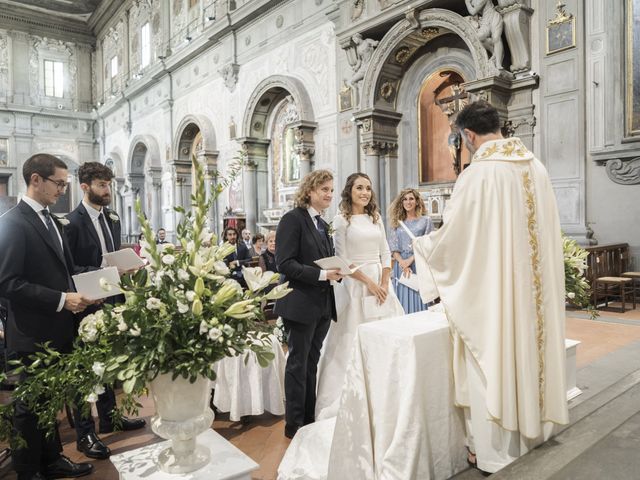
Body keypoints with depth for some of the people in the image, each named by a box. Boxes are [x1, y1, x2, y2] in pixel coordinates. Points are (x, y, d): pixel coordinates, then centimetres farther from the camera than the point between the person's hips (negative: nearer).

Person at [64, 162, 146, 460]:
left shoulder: (112, 219, 9)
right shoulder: (72, 222, -14)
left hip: (111, 302, 7)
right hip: (86, 305, -7)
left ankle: (109, 417, 35)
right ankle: (85, 434, 20)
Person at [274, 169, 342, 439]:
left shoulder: (322, 224, 14)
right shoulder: (293, 219, -11)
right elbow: (284, 263, -19)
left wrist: (337, 270, -3)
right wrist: (322, 274, -24)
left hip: (322, 305, 8)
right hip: (300, 304, -8)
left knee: (311, 364, 16)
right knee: (298, 363, 4)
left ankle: (309, 420, 28)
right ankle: (294, 425, 18)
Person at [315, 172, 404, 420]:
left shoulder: (376, 217, 11)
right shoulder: (341, 220, -4)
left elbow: (385, 253, 9)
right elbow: (343, 261, -8)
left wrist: (384, 283, -4)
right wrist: (369, 283, -13)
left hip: (381, 281, 5)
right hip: (355, 284, -5)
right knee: (354, 339, 0)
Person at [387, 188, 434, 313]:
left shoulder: (425, 221, 5)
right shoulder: (397, 222, 12)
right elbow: (392, 246, 5)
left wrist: (410, 260, -14)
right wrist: (402, 262, -11)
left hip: (418, 264, -2)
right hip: (400, 265, 2)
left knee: (418, 301, -1)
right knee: (402, 301, 2)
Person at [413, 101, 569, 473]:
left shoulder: (478, 174, -16)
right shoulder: (536, 166, 4)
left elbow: (452, 238, -11)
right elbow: (547, 230, 12)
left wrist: (422, 245, 9)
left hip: (492, 289, -7)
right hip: (533, 286, 7)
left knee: (494, 362, 6)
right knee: (528, 350, 18)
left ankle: (496, 450, 21)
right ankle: (532, 433, 35)